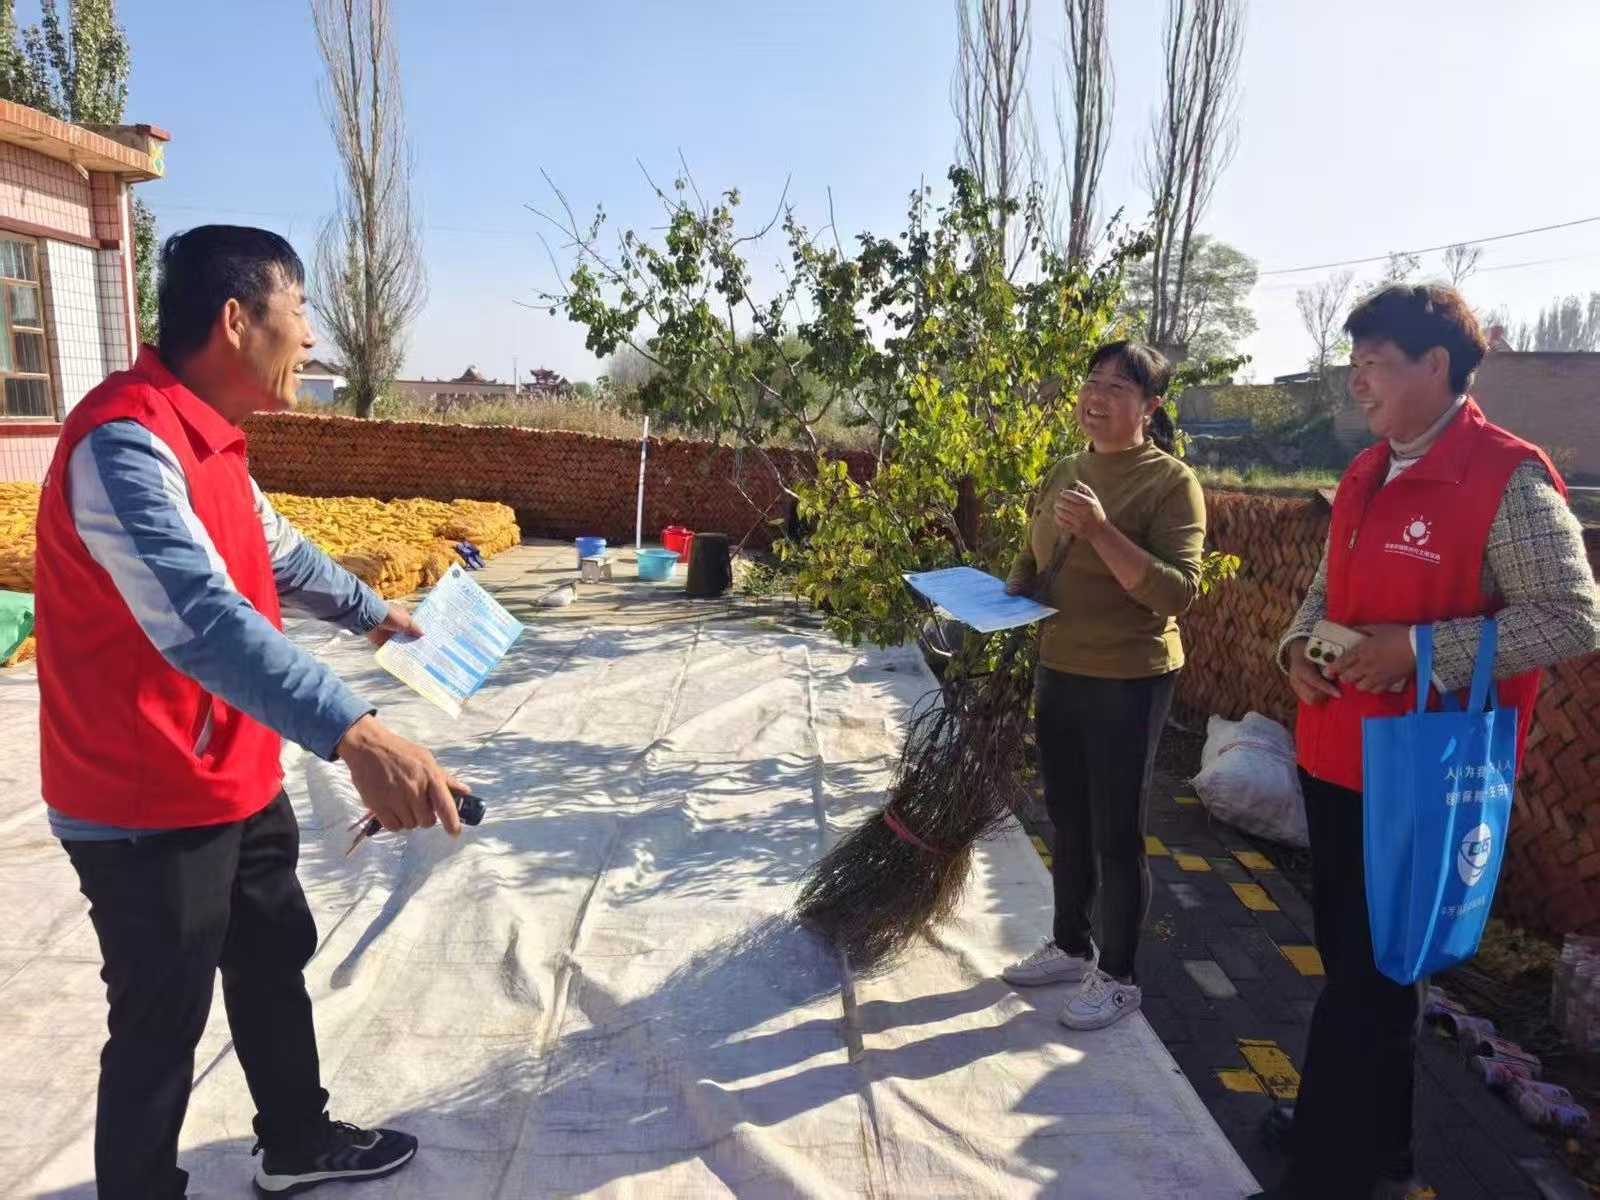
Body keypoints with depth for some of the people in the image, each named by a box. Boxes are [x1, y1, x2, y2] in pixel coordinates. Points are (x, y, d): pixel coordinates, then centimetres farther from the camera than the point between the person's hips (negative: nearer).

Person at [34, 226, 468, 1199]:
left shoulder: (204, 437, 7)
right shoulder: (126, 443, -26)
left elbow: (277, 551, 23)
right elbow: (200, 617, -42)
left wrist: (373, 611, 37)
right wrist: (354, 734, -52)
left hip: (238, 782, 10)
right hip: (150, 809, -10)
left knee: (275, 960, 23)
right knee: (162, 1026, 7)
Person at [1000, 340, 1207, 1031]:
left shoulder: (1171, 483, -13)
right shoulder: (1063, 473, 7)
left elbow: (1179, 592, -22)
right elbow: (1033, 562, 18)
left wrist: (1102, 532, -31)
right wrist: (1009, 594, -2)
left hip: (1129, 683, -6)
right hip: (1059, 673, 7)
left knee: (1116, 834, 5)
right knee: (1068, 822, 18)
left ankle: (1117, 977, 22)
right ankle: (1070, 946, 37)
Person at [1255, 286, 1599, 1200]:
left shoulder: (1508, 477, -14)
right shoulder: (1365, 475, 10)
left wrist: (1423, 650, -24)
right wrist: (1300, 644, -1)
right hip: (1335, 759, 8)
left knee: (1372, 980, 2)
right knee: (1350, 958, 20)